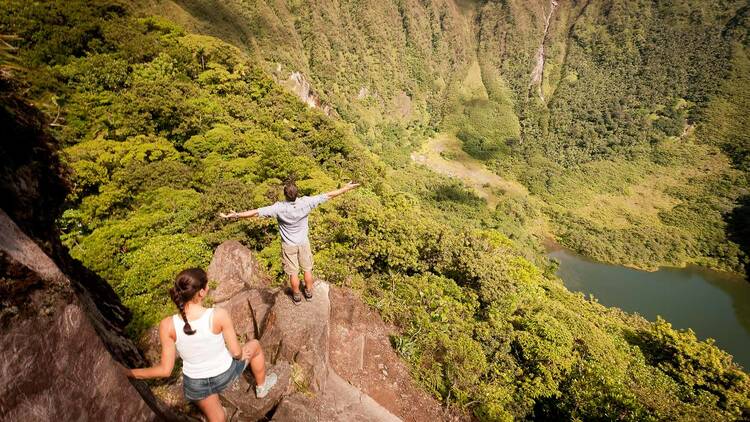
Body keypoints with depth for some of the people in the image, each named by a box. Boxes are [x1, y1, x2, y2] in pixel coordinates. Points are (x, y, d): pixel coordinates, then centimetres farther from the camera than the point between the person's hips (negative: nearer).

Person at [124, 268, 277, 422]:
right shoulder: (219, 315, -32)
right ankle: (261, 386, 52)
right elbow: (236, 352, -18)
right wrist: (241, 354, 6)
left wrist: (127, 372, -2)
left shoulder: (168, 325, -25)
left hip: (195, 384, 2)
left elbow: (165, 370, -15)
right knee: (255, 345, 29)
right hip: (225, 374, -2)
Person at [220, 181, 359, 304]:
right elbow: (328, 195, -18)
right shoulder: (306, 203, -25)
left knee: (293, 272, 17)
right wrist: (346, 188, -9)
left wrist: (235, 215, -19)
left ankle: (296, 296, 37)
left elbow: (255, 212, -27)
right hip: (303, 243, 2)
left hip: (288, 245, -1)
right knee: (307, 269, 21)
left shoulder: (279, 208, -29)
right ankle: (309, 293, 41)